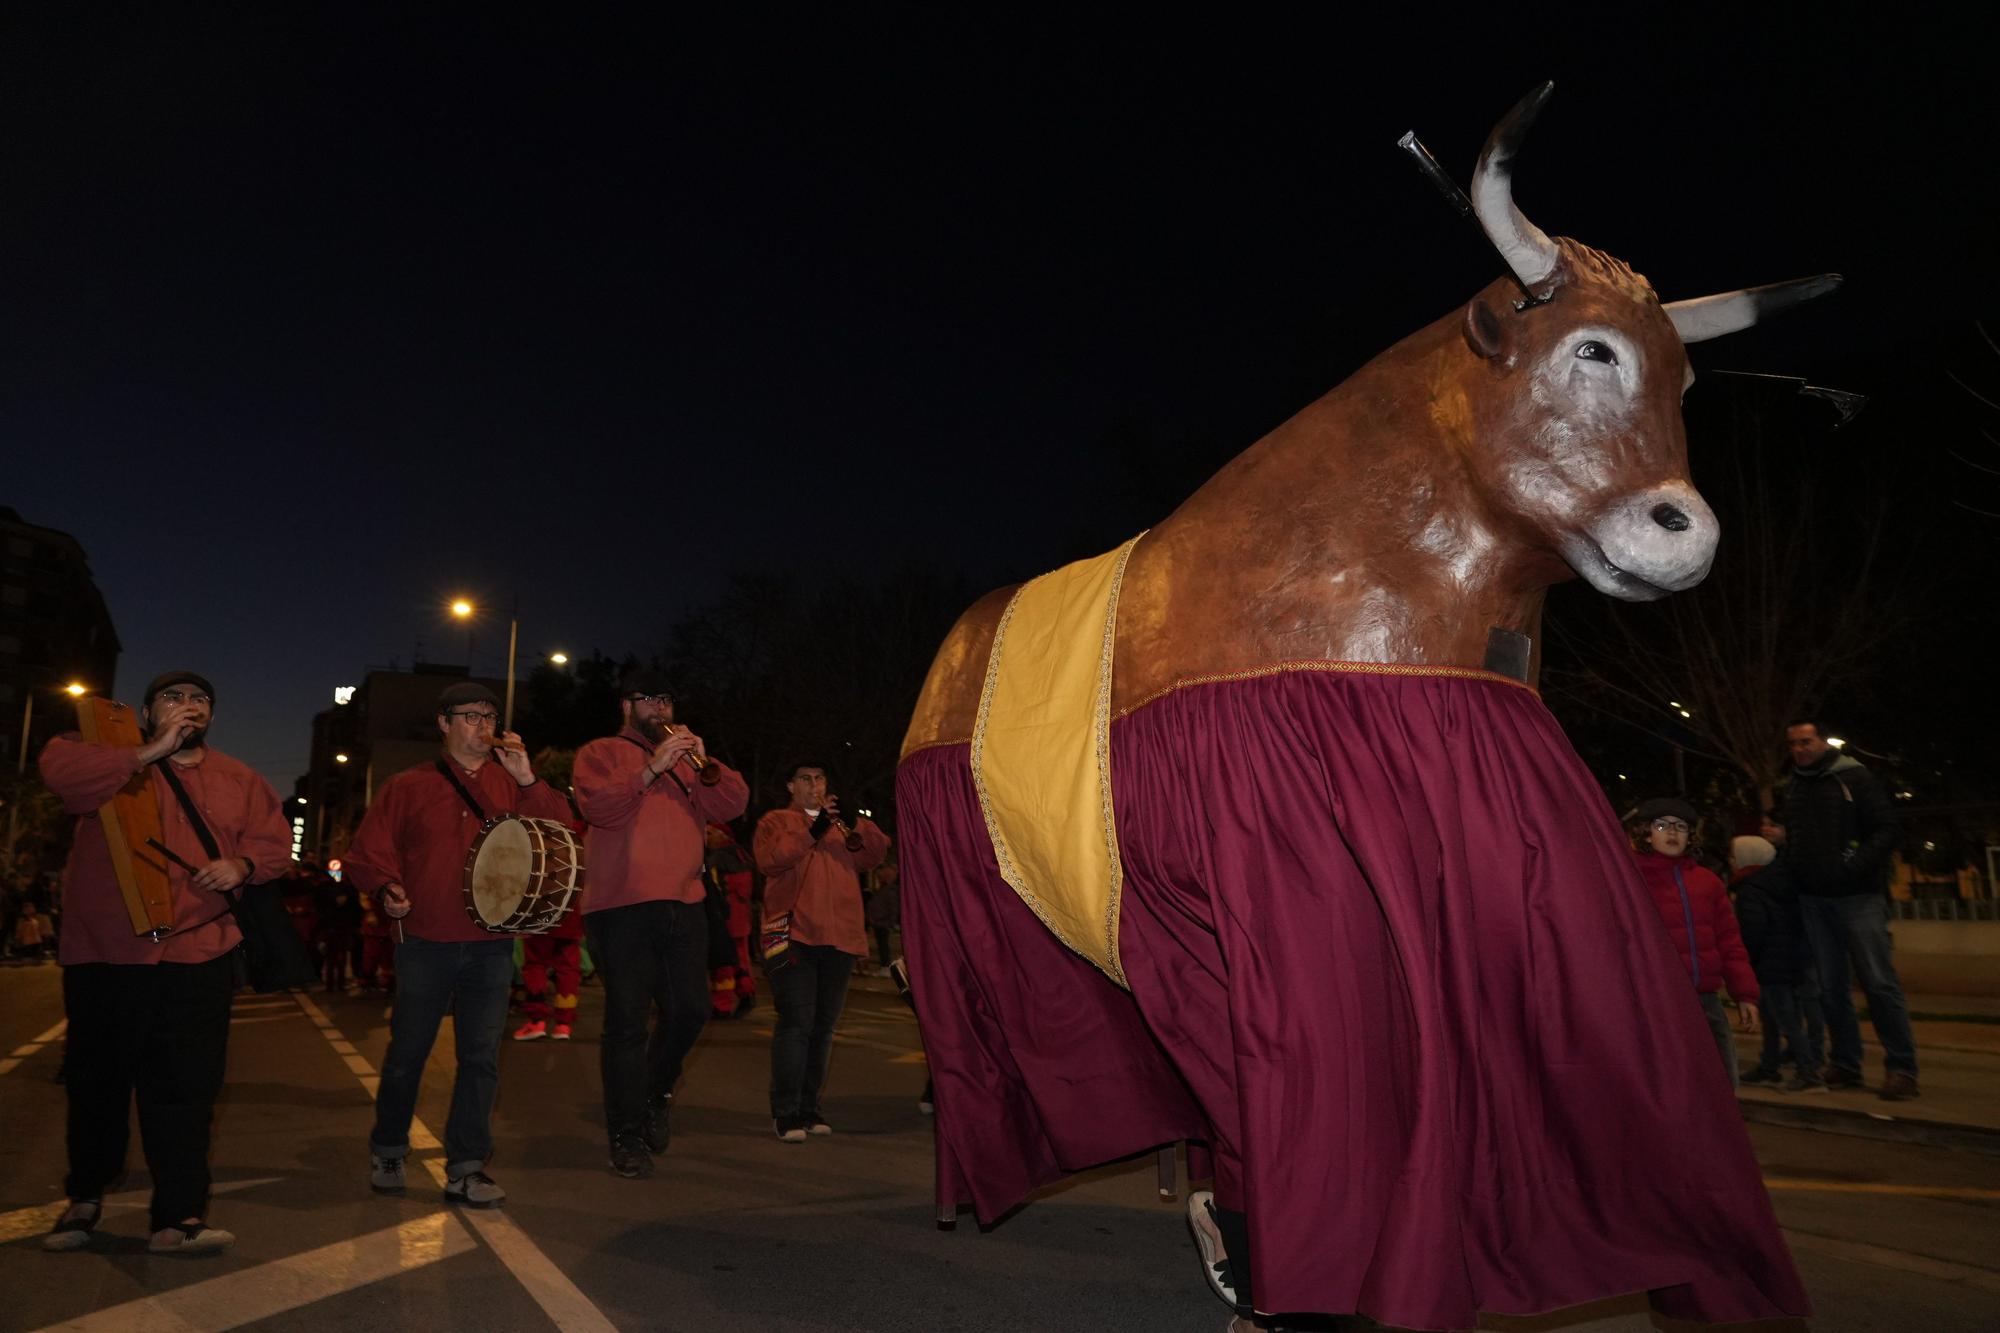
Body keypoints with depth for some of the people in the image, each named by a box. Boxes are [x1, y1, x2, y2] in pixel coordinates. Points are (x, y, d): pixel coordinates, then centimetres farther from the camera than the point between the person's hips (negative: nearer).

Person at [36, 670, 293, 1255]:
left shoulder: (239, 780, 13)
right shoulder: (111, 754, 4)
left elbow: (276, 842, 11)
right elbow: (59, 769, -17)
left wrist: (240, 865, -9)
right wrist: (151, 752, -18)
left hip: (198, 954, 1)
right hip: (106, 951, -1)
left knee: (188, 1088, -1)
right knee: (97, 1081, 13)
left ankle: (179, 1215, 5)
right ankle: (85, 1196, 34)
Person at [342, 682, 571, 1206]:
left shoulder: (512, 785, 8)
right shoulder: (409, 786, 4)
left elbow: (558, 832, -4)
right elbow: (367, 851, 4)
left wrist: (527, 779, -14)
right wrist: (387, 887, -14)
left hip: (490, 946, 1)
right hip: (425, 943, -1)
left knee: (481, 1055, 2)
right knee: (407, 1051, 10)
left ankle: (466, 1168, 12)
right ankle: (387, 1151, 33)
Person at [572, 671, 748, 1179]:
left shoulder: (685, 759, 22)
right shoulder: (599, 753, 7)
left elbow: (732, 804, 8)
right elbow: (600, 808, -12)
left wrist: (704, 764, -7)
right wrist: (652, 768, -20)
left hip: (684, 904, 5)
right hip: (621, 907, -5)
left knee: (690, 1011, 4)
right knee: (627, 1019, -3)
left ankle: (655, 1094, 30)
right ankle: (627, 1136, 6)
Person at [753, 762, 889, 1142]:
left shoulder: (840, 825, 21)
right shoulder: (775, 821, 10)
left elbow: (875, 854, 7)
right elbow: (769, 860, -10)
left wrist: (857, 822, -9)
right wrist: (812, 831, -17)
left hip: (840, 938, 5)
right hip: (794, 936, -4)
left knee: (823, 1026, 8)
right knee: (796, 1023, -10)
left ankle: (809, 1106, 17)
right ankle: (785, 1111, -3)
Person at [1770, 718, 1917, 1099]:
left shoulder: (1854, 777, -2)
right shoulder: (1792, 788, 14)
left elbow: (1886, 830, -8)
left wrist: (1855, 865, -20)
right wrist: (1779, 838, 3)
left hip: (1857, 896, -5)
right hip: (1813, 899, 5)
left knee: (1879, 981, -5)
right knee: (1831, 987, 8)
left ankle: (1901, 1067, 2)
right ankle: (1844, 1064, 15)